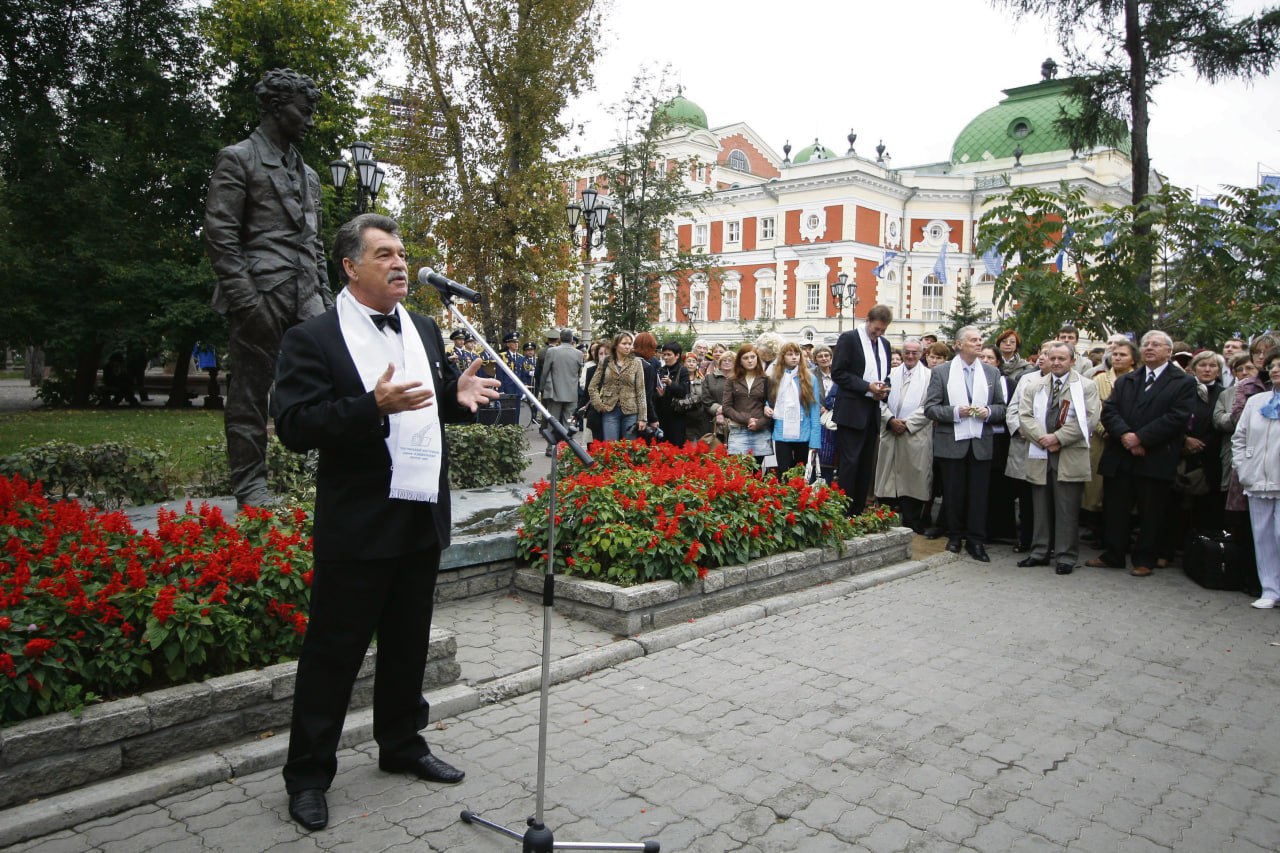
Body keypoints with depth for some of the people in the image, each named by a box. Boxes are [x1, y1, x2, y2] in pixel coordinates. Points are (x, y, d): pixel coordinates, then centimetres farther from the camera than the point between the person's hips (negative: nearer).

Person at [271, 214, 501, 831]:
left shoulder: (425, 330, 11)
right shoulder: (313, 339, -9)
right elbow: (294, 427, -17)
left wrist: (458, 395, -4)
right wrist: (374, 406, -29)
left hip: (423, 519, 6)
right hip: (358, 525, -6)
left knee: (408, 642, 19)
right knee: (334, 649, 4)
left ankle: (402, 746, 37)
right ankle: (308, 774, 21)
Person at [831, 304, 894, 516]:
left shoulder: (884, 343, 15)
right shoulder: (849, 338, -5)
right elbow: (837, 373, -10)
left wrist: (884, 389, -1)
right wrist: (867, 386, -16)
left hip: (873, 411, 7)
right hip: (852, 411, -7)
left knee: (866, 465, 8)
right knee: (849, 463, -8)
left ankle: (858, 512, 15)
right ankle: (843, 513, -4)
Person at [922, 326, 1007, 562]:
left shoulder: (992, 372, 10)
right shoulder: (941, 372, 1)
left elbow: (1001, 407, 12)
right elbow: (930, 407, -4)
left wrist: (988, 412, -9)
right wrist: (956, 412, -17)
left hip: (981, 443, 2)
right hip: (952, 442, -2)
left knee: (979, 494, 2)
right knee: (953, 492, 6)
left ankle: (976, 541, 10)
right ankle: (955, 536, 20)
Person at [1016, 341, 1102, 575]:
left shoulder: (1086, 386, 2)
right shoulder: (1034, 386, 13)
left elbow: (1088, 418, -9)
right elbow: (1025, 416, 3)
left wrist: (1058, 438, -15)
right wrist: (1042, 438, -12)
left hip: (1070, 457, -3)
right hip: (1040, 455, 3)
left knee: (1067, 509, -1)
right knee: (1041, 507, 10)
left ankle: (1066, 556, 7)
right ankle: (1039, 552, 18)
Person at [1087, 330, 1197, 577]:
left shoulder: (1183, 383, 2)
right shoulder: (1125, 381, 16)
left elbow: (1177, 418, -11)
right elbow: (1108, 411, 4)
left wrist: (1140, 437, -16)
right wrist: (1124, 435, -14)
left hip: (1155, 461, -4)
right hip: (1119, 459, 4)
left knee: (1150, 514, 4)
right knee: (1114, 510, 8)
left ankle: (1144, 560, 15)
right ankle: (1112, 555, 19)